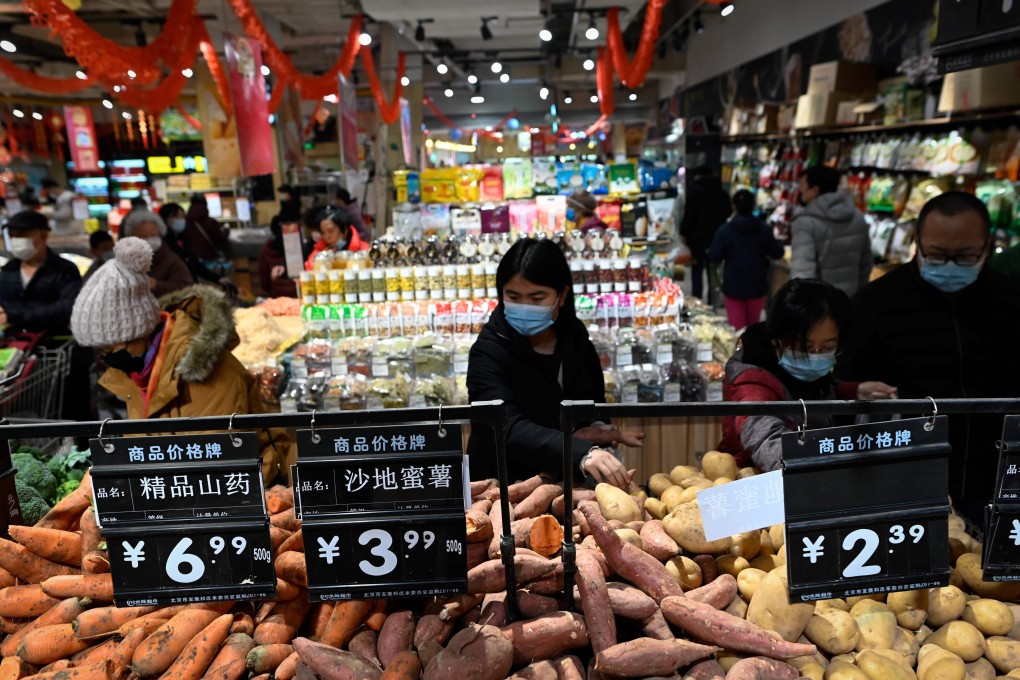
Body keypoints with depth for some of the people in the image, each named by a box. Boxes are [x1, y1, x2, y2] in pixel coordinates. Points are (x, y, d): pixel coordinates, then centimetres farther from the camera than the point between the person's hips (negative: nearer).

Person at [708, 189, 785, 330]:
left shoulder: (725, 231, -13)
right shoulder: (763, 229, -7)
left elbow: (713, 258, -12)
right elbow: (777, 254, -1)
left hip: (733, 287, -3)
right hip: (757, 286, 3)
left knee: (737, 329, 4)